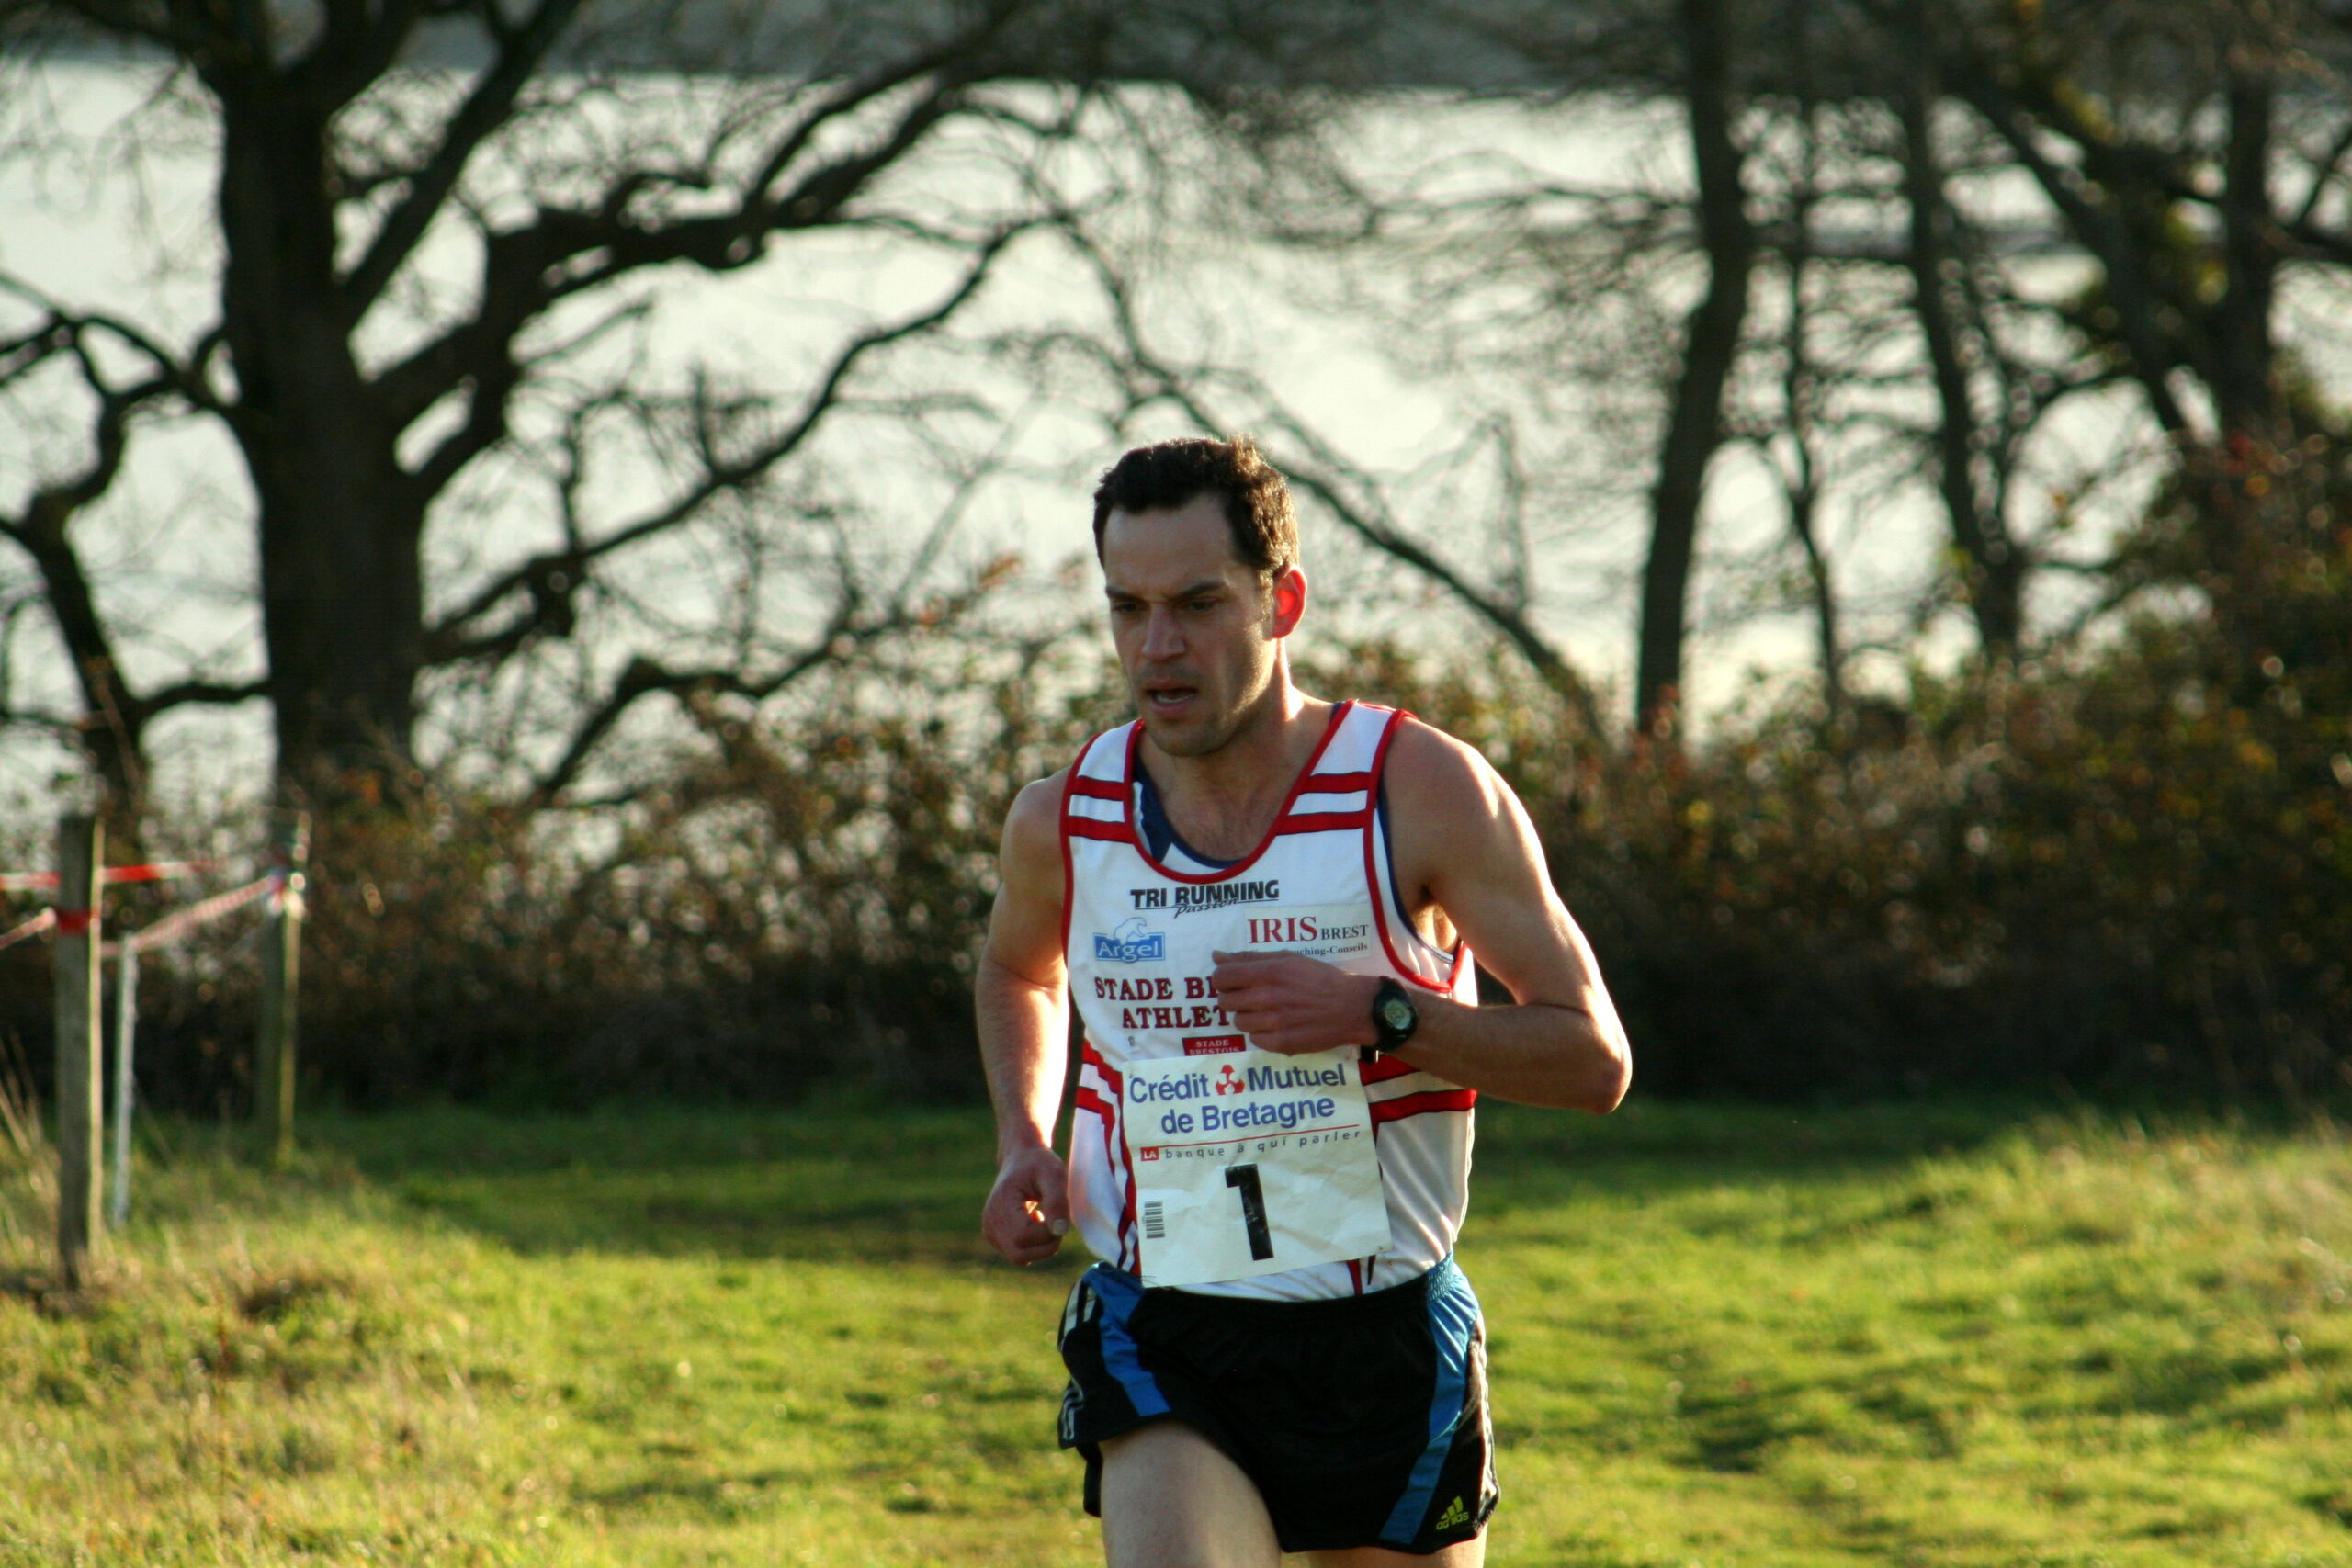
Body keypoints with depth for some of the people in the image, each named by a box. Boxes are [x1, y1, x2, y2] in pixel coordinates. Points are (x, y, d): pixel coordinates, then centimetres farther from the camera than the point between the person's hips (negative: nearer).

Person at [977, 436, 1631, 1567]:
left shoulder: (1420, 791, -8)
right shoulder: (1063, 824, 0)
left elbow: (1593, 1059, -6)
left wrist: (1379, 1013, -20)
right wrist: (1024, 1144, 7)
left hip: (1384, 1340, 0)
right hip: (1160, 1341, 0)